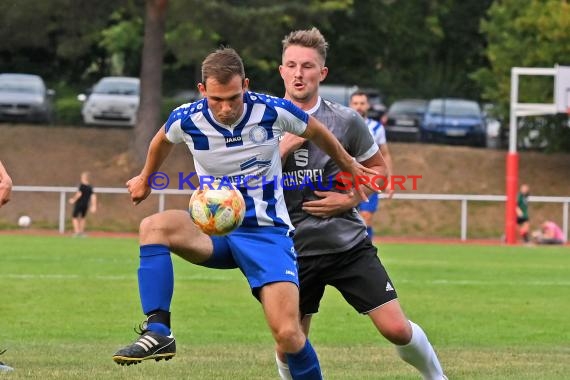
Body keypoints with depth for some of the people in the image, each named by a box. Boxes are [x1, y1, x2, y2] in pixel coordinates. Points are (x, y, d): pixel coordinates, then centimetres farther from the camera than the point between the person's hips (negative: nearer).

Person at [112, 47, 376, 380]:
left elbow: (318, 133, 7)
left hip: (267, 231, -2)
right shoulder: (186, 120, -10)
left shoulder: (273, 112, -15)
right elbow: (163, 141, 16)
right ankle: (157, 333, -31)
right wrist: (146, 179, 33)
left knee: (288, 334, -19)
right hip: (214, 229, 2)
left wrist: (350, 166, 22)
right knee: (154, 226, -30)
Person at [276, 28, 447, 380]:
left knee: (397, 329, -6)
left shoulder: (345, 121, -3)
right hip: (294, 251, 1)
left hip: (349, 244, -1)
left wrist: (349, 199, -6)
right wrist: (283, 148, -18)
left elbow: (378, 167, 10)